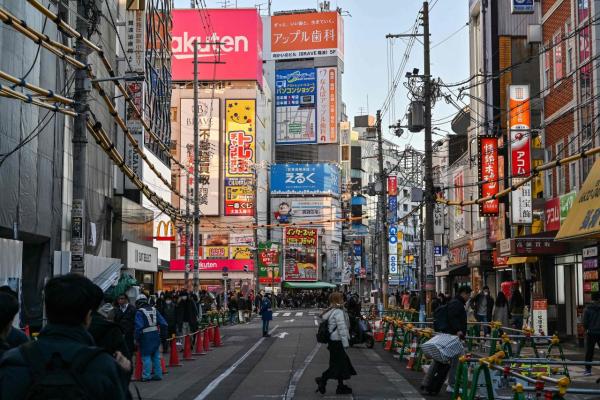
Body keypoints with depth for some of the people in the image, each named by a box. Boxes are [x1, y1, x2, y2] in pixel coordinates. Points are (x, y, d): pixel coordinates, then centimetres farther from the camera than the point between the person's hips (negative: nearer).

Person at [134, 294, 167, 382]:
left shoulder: (139, 312, -9)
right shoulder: (154, 310, 10)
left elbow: (138, 327, -19)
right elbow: (163, 323, 9)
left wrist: (137, 338, -10)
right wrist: (163, 334, 16)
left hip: (146, 336, -6)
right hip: (156, 335, 6)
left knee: (146, 356, 1)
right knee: (156, 356, 14)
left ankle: (146, 376, 0)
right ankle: (158, 374, 18)